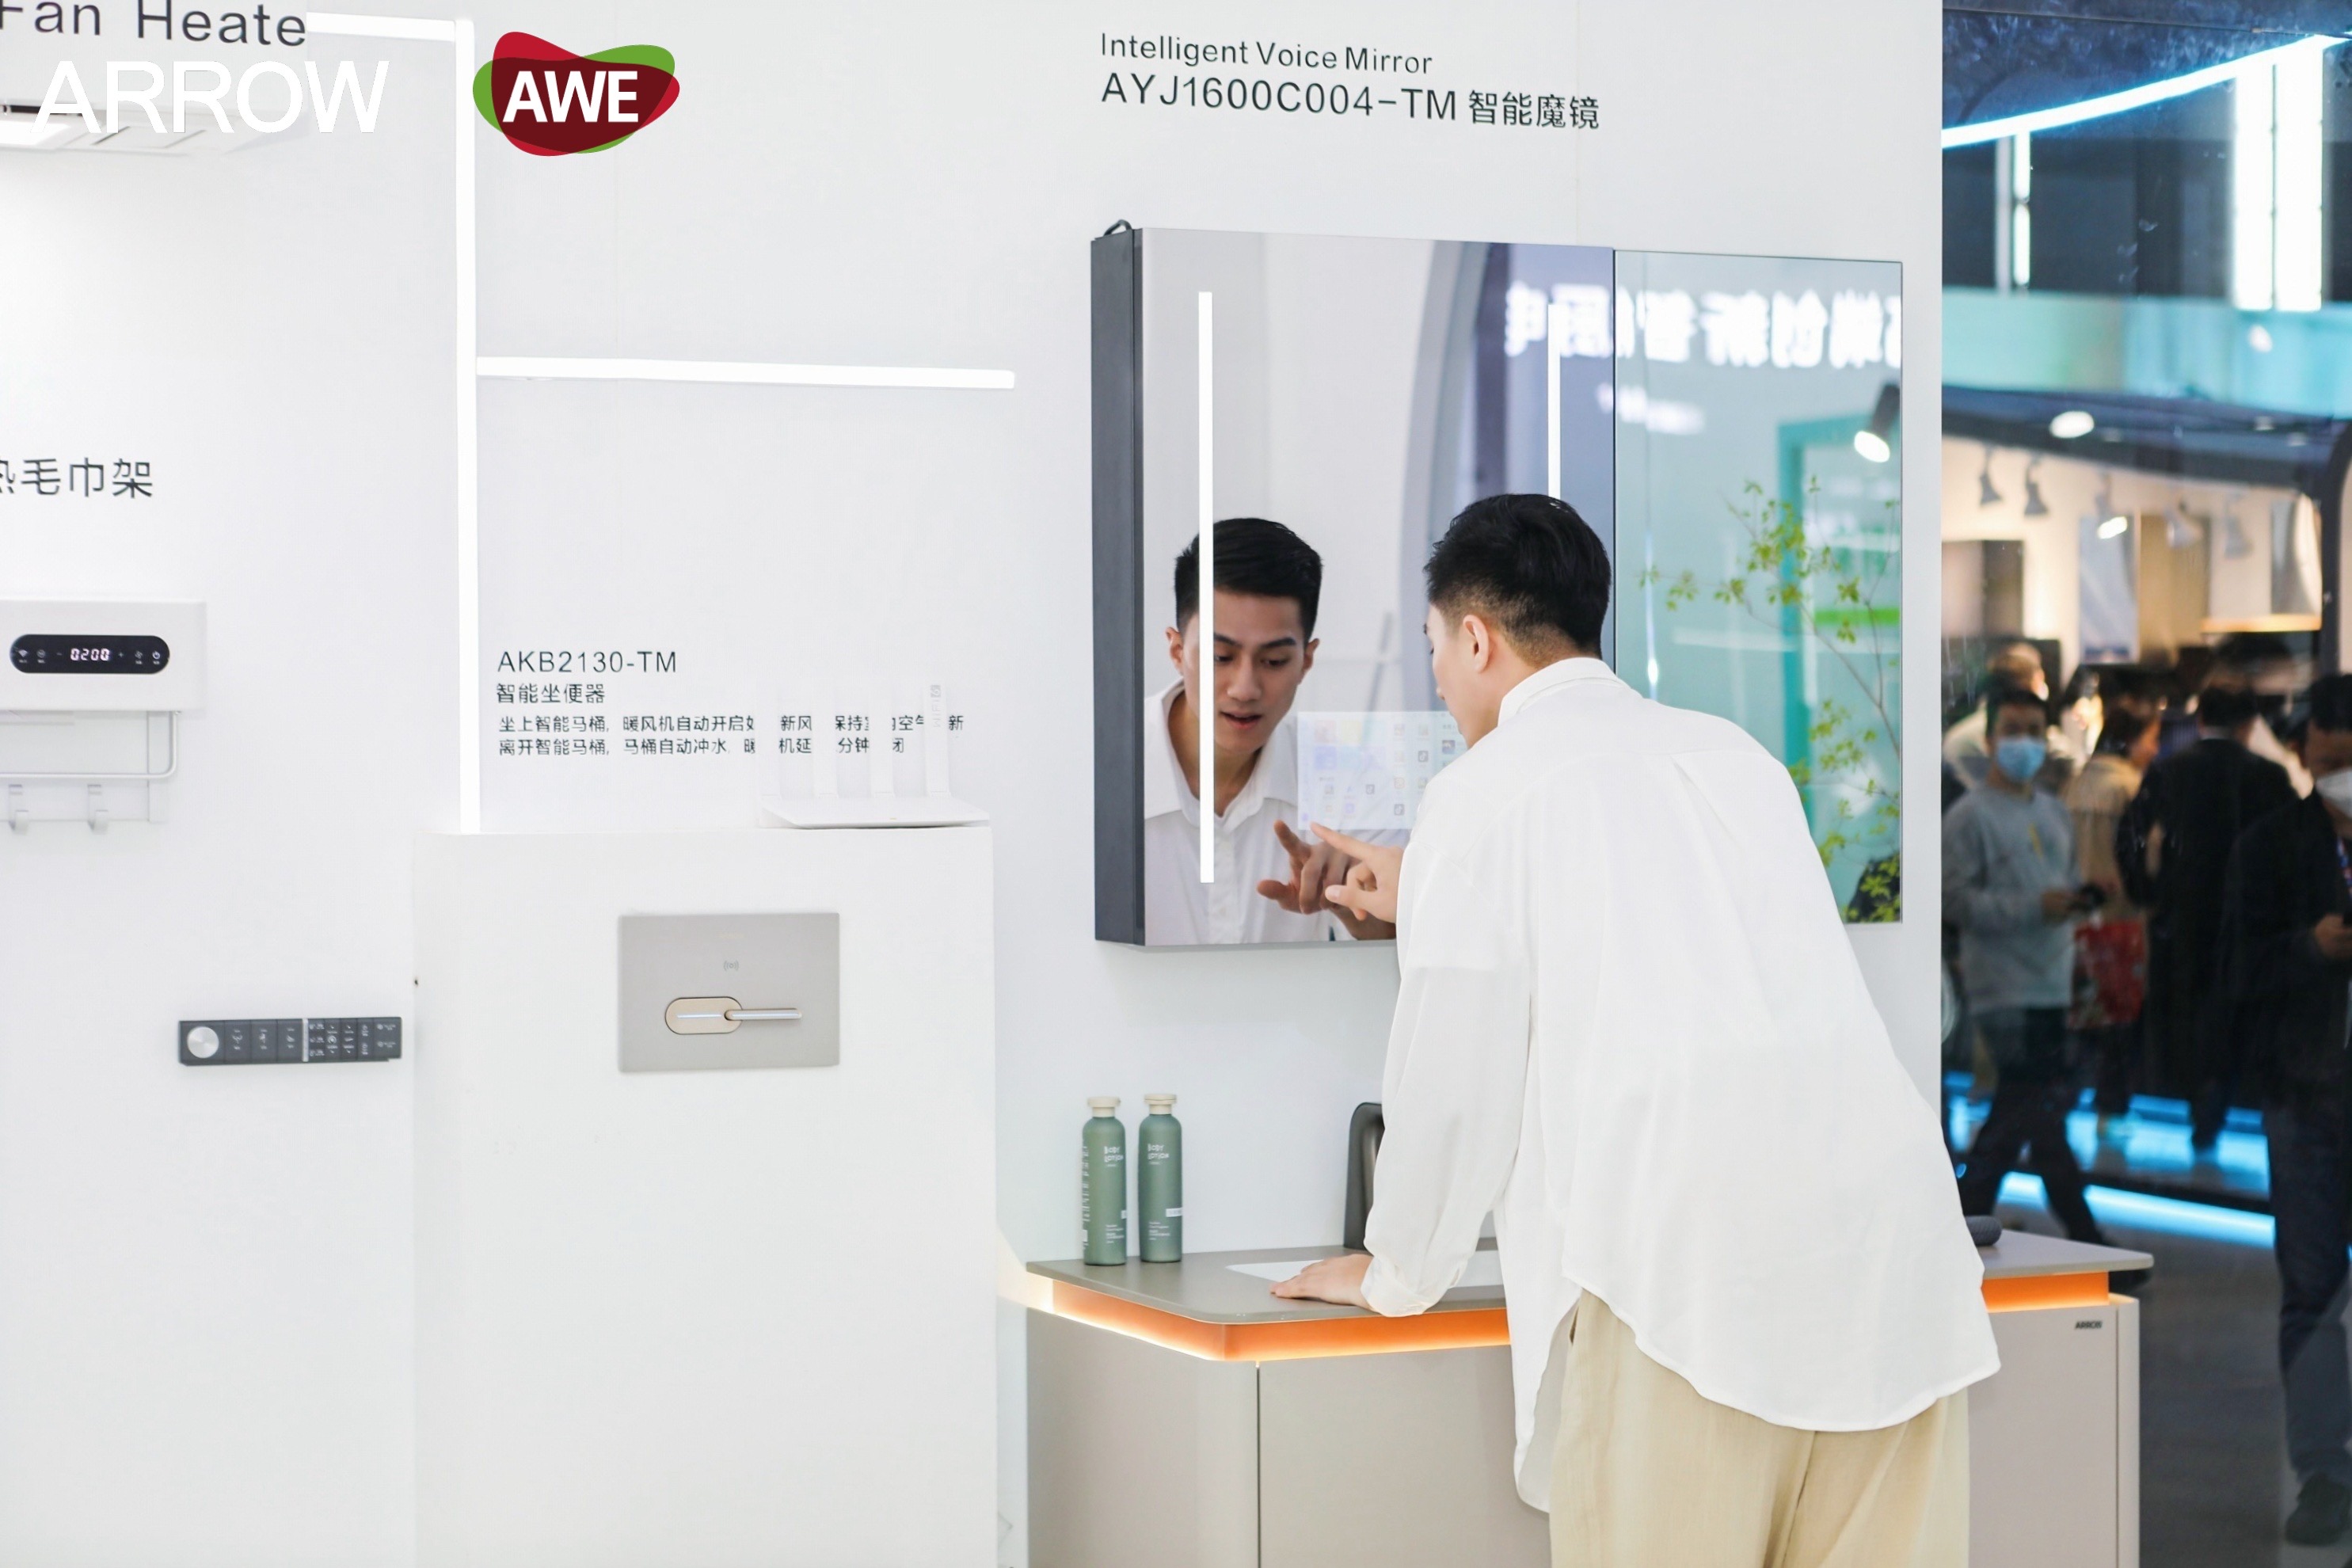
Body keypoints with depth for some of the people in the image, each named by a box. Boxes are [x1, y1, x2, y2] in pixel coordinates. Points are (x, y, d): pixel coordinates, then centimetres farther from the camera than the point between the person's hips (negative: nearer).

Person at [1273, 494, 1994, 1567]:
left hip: (1688, 1271, -6)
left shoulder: (1486, 793, 4)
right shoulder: (1731, 753, 23)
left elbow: (1456, 1075, 4)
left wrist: (1396, 1276, 19)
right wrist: (1433, 903, 51)